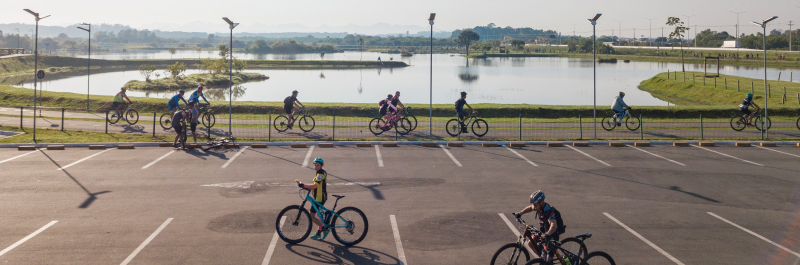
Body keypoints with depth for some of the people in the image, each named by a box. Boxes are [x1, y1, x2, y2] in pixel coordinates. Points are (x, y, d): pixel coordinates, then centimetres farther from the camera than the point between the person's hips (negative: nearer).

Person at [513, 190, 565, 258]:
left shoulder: (548, 211, -33)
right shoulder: (540, 207, -10)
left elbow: (554, 225, -48)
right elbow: (530, 208, 13)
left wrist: (548, 234, -65)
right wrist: (520, 213, 1)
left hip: (553, 231, -8)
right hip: (544, 230, 8)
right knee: (531, 243, 4)